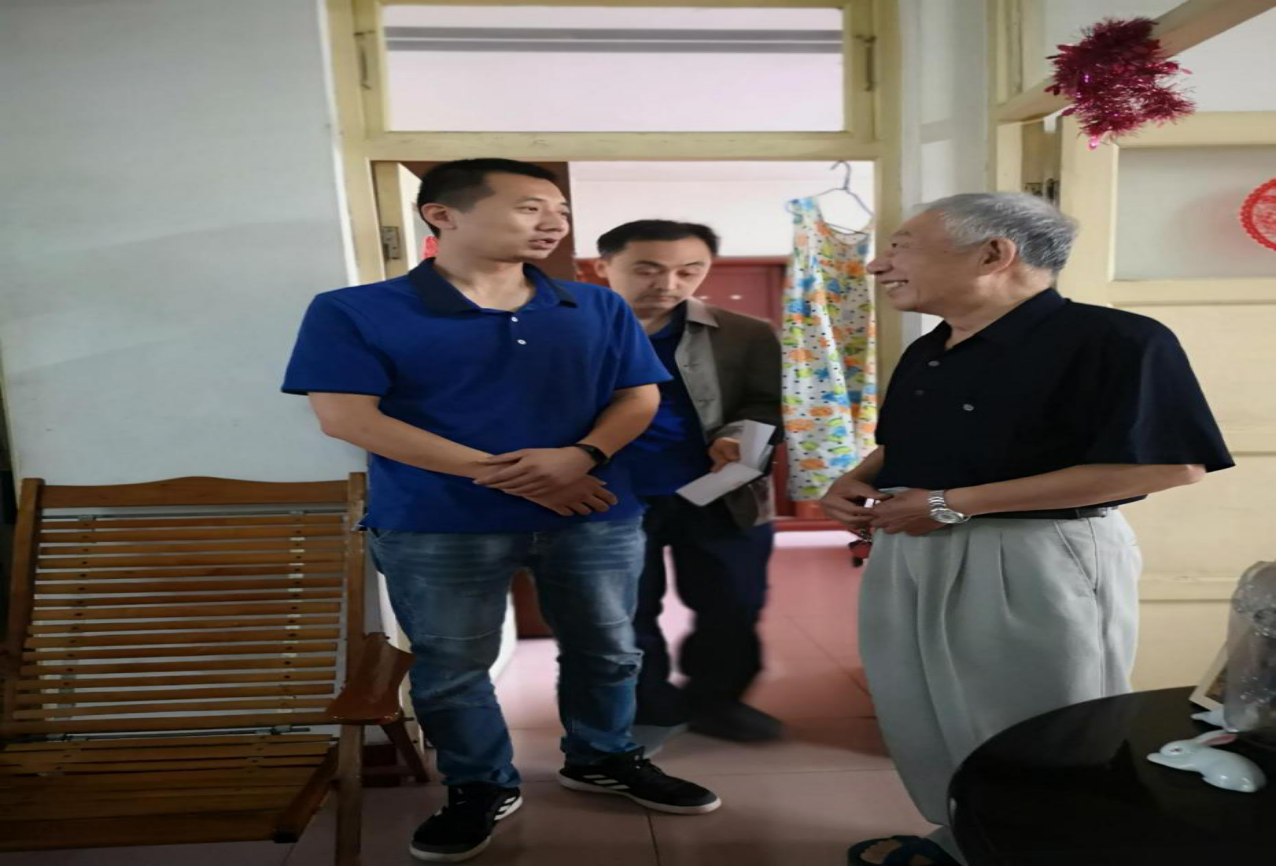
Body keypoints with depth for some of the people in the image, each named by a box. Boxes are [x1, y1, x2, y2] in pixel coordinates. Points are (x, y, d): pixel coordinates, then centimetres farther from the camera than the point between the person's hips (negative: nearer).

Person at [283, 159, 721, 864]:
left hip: (596, 518, 3)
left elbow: (638, 398, 6)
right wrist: (499, 473, -16)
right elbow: (347, 416, -14)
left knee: (606, 650, 14)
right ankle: (479, 788, 33)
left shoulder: (598, 309, 4)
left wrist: (580, 456, -17)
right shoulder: (355, 312, -7)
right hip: (435, 528, -2)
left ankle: (602, 760, 39)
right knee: (450, 666, 10)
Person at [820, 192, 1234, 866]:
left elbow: (1168, 464, -21)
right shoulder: (925, 354, 11)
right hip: (908, 554, 9)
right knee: (924, 716, 19)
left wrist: (954, 504, -22)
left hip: (1035, 562, -8)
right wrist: (856, 481, -1)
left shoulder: (1114, 339, -15)